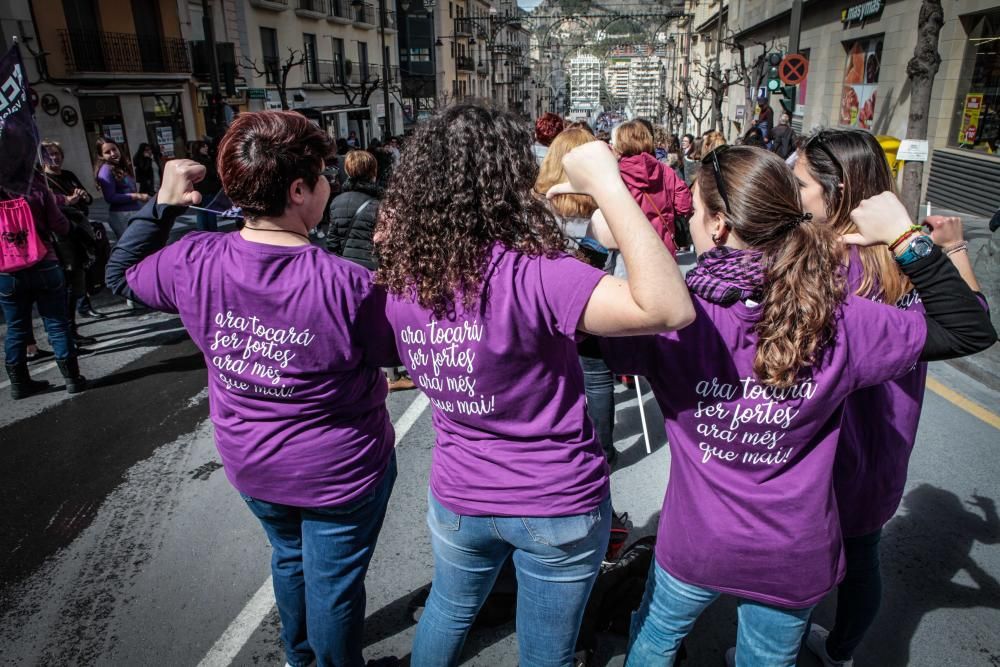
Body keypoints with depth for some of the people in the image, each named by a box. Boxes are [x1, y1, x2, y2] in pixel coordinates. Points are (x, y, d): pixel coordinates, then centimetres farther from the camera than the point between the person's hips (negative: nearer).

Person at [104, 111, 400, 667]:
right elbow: (393, 353, -10)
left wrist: (163, 204, 2)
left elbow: (122, 274, 5)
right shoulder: (348, 285, -31)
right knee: (333, 583, 19)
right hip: (340, 473, -5)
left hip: (251, 465, 6)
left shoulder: (194, 263, -17)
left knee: (289, 556, 32)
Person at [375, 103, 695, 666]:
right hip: (558, 508, -4)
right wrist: (606, 186, -31)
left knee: (449, 608, 34)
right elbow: (670, 309, -37)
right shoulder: (531, 277, -30)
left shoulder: (401, 278, -12)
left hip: (458, 498, 5)